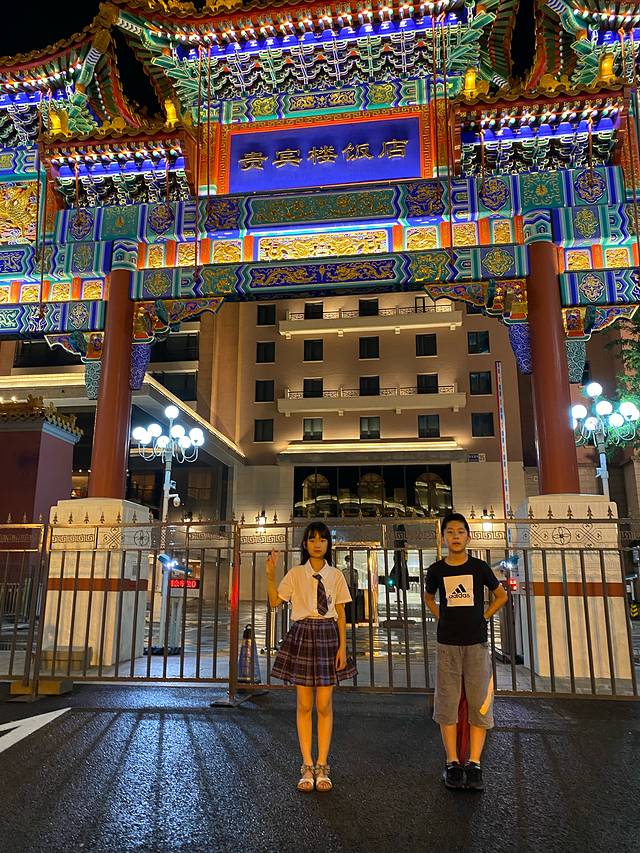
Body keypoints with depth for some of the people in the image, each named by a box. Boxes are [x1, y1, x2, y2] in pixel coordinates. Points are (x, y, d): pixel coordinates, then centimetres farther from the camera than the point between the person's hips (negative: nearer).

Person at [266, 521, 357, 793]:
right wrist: (270, 575, -16)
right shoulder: (295, 574, 1)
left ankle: (322, 767, 15)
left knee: (324, 705, 3)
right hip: (301, 636, 0)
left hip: (328, 637, 1)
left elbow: (341, 615, 5)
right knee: (304, 705, 5)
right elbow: (275, 601, -4)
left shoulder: (336, 576, 3)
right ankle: (307, 767, 16)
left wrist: (342, 647, 0)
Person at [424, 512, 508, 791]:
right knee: (447, 705, 3)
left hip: (476, 643, 0)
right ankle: (452, 764, 12)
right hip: (447, 644, 1)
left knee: (480, 705, 1)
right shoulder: (437, 569, 1)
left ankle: (474, 765, 10)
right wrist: (441, 618, 6)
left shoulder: (479, 567, -1)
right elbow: (428, 597, 20)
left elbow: (501, 596, 12)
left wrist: (483, 617, 2)